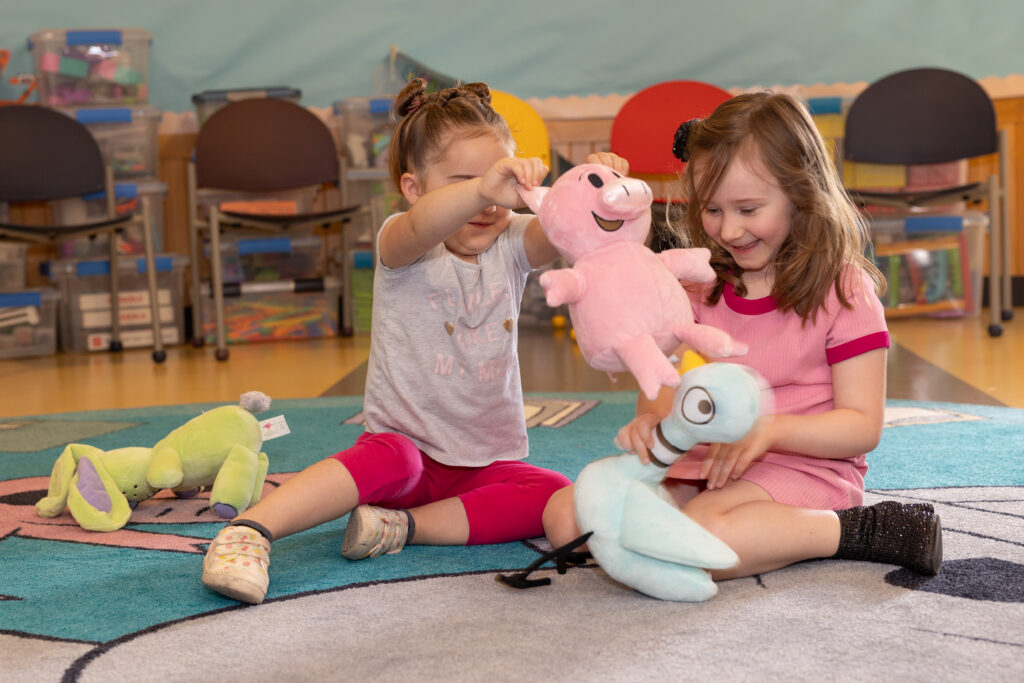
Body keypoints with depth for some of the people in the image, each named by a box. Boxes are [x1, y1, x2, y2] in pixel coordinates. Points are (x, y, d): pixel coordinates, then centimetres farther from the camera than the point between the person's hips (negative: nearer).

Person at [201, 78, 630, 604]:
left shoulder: (511, 244, 3)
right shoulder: (402, 249, -9)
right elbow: (419, 228, -35)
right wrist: (482, 188, -57)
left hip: (488, 459, 4)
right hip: (406, 440, -4)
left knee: (556, 498, -23)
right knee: (390, 460, -37)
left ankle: (400, 526, -22)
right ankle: (249, 530, -35)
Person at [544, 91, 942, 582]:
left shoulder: (844, 290, -6)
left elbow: (863, 426, -8)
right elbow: (663, 384, 10)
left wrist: (768, 429, -24)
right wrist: (650, 418, -15)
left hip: (804, 468, -6)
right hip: (702, 462, 6)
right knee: (566, 514, -13)